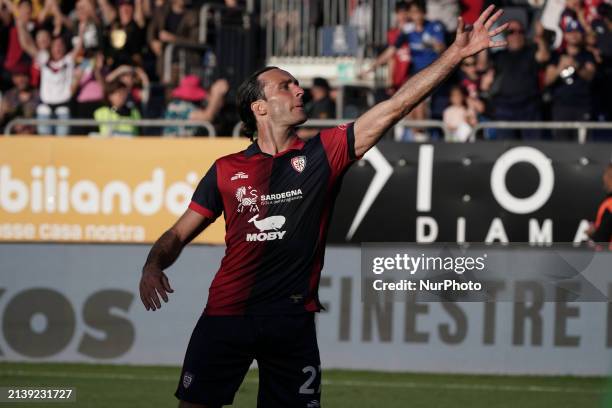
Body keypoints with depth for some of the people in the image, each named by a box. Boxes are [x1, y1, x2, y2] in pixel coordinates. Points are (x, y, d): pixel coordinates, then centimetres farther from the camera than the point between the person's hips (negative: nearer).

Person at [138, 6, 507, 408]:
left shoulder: (323, 154, 4)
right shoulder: (226, 170, 5)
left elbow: (396, 106, 0)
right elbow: (179, 234, 9)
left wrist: (457, 53, -4)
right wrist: (153, 266, -12)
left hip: (293, 321, 0)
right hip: (226, 314, 0)